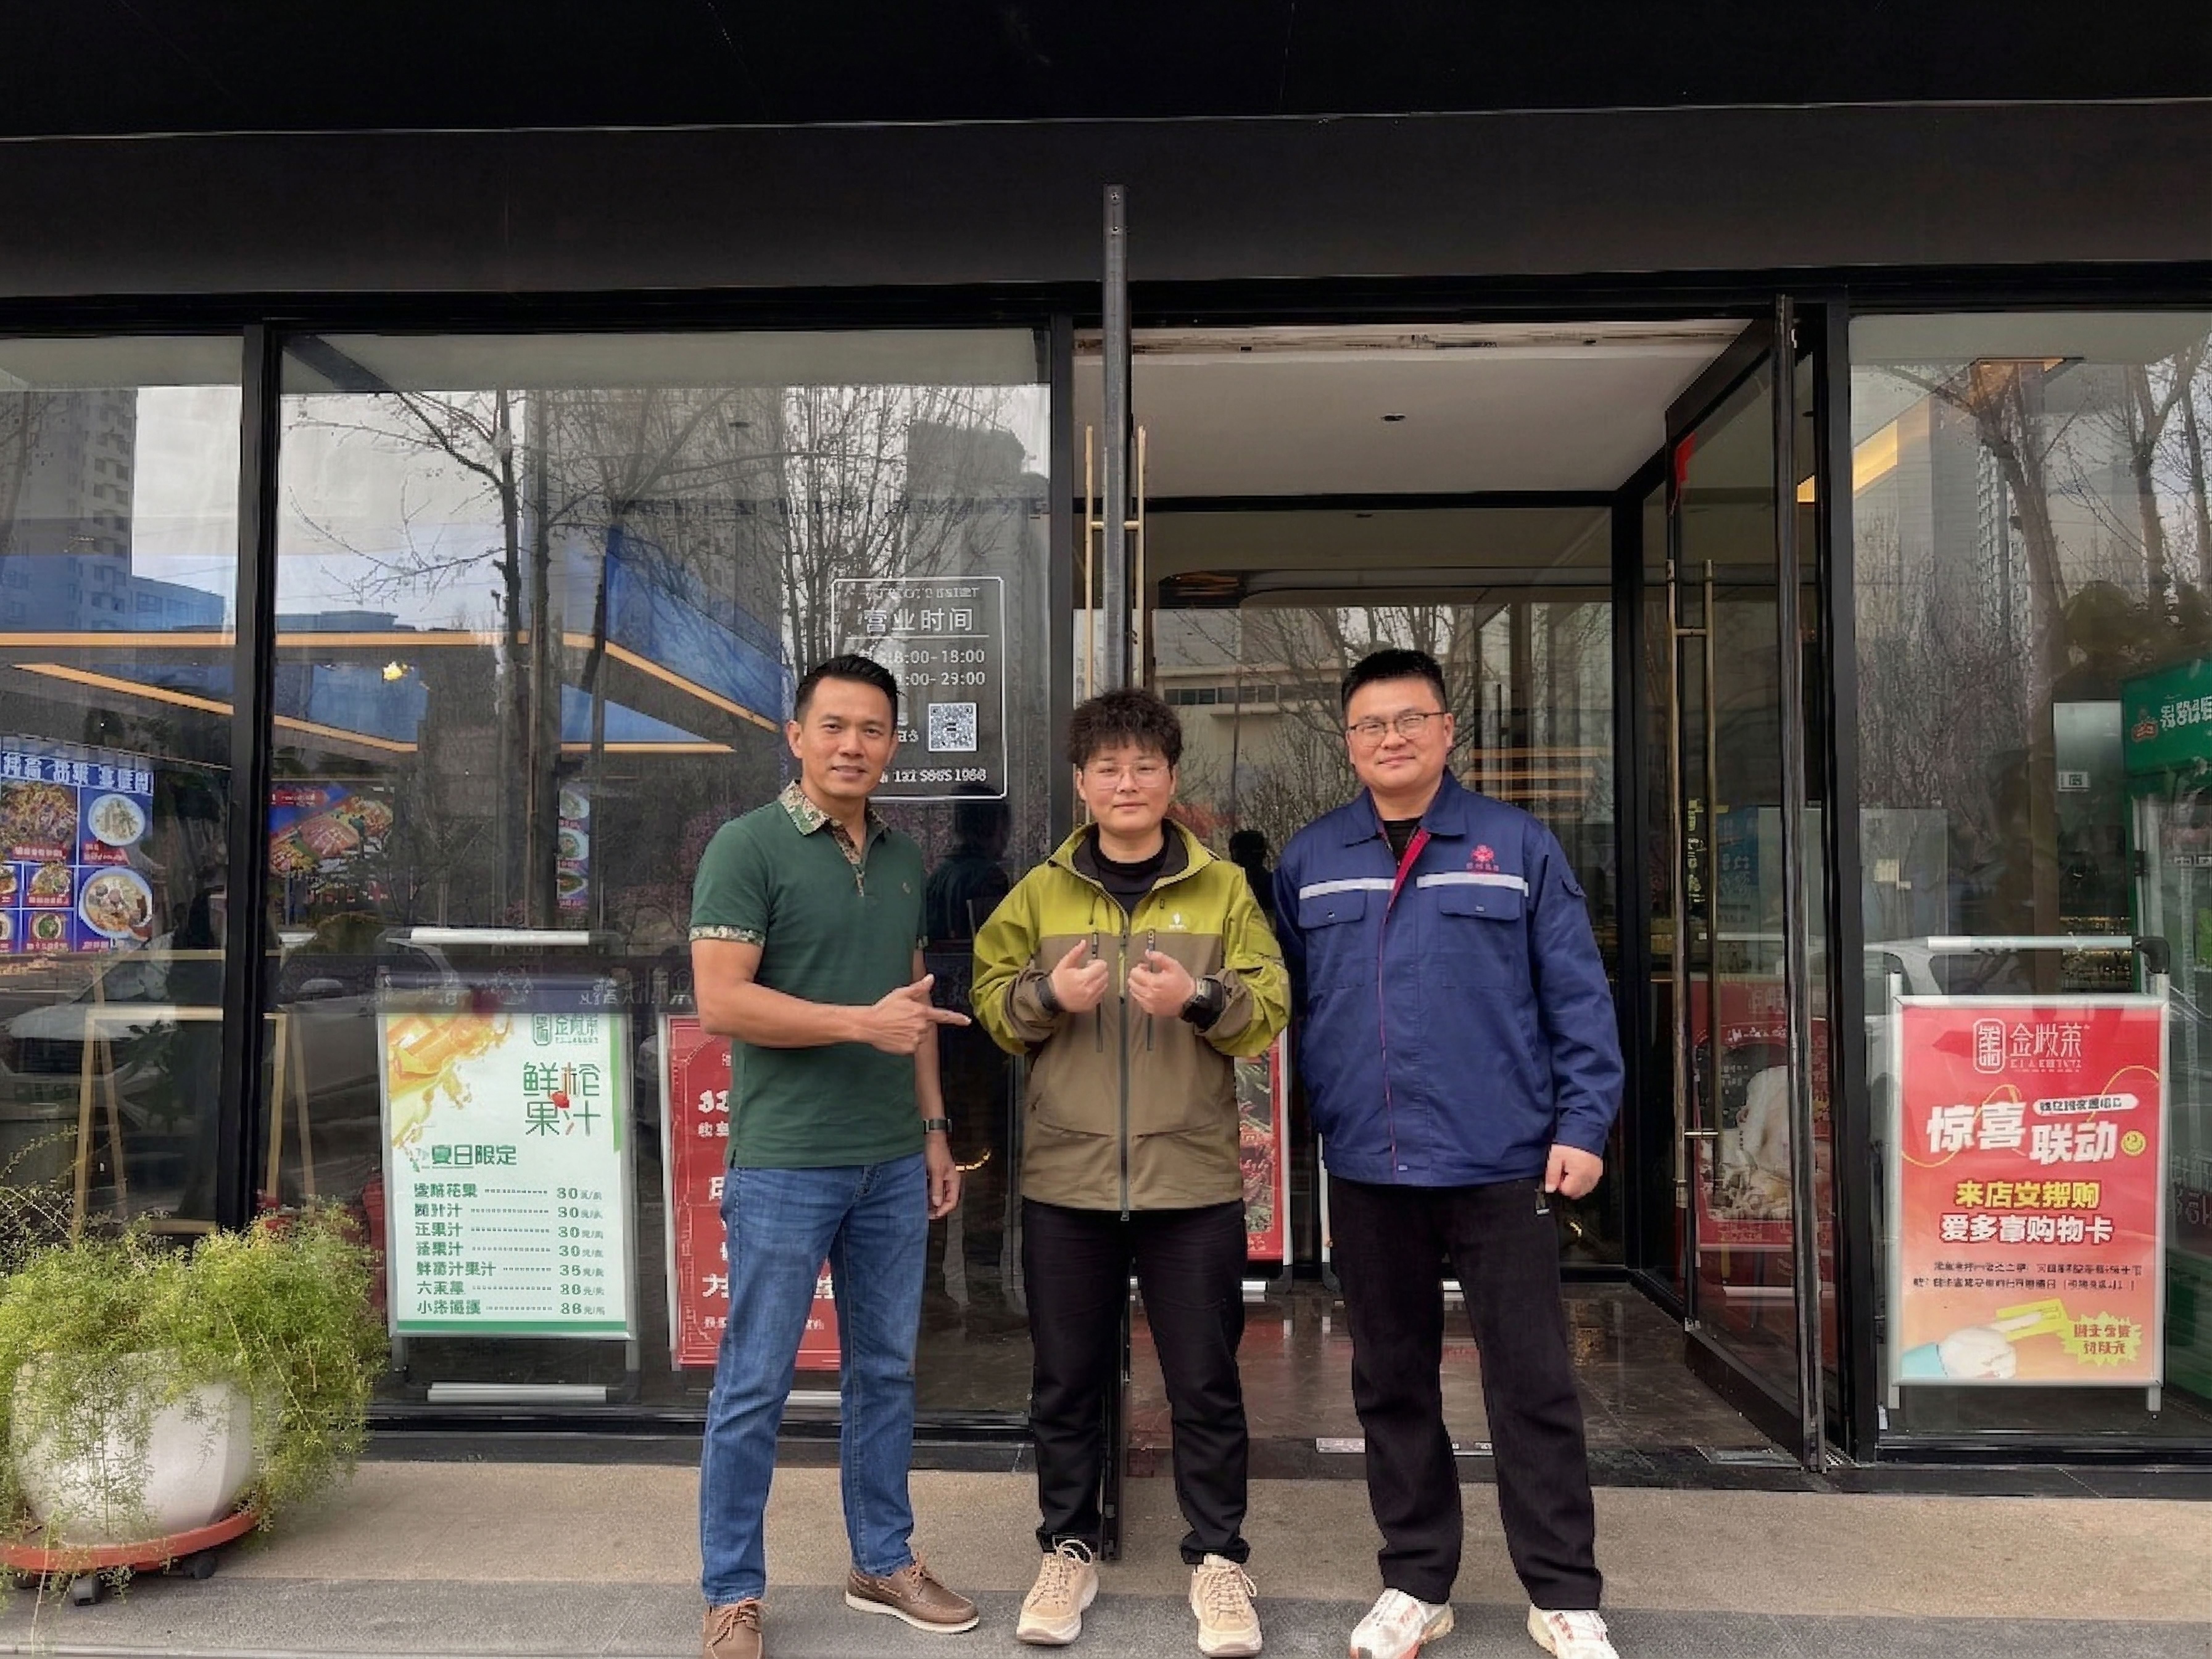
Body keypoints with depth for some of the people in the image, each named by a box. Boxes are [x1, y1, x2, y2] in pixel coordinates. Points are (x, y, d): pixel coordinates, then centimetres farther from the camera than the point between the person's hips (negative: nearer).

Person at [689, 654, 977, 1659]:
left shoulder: (903, 858, 11)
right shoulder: (747, 847, -8)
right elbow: (721, 1003, -16)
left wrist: (934, 1130, 13)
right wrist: (865, 1023, -18)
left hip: (891, 1161, 6)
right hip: (785, 1162, -6)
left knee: (884, 1371, 15)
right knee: (755, 1384, 5)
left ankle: (883, 1564, 30)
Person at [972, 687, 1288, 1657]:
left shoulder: (1223, 889, 3)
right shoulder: (1040, 893, 7)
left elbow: (1270, 1011, -1)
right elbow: (992, 1004, 6)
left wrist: (1202, 998, -20)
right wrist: (1048, 995, -14)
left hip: (1193, 1177, -1)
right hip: (1065, 1179, 2)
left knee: (1205, 1384, 8)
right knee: (1068, 1382, 12)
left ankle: (1217, 1559, 26)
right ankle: (1068, 1550, 30)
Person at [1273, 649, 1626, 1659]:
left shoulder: (1518, 847, 0)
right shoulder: (1306, 862, 6)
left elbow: (1577, 996, -1)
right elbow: (1281, 1005, 10)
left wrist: (1583, 1123, -7)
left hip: (1503, 1162, -2)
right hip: (1365, 1168, 3)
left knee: (1532, 1383, 6)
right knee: (1391, 1384, 14)